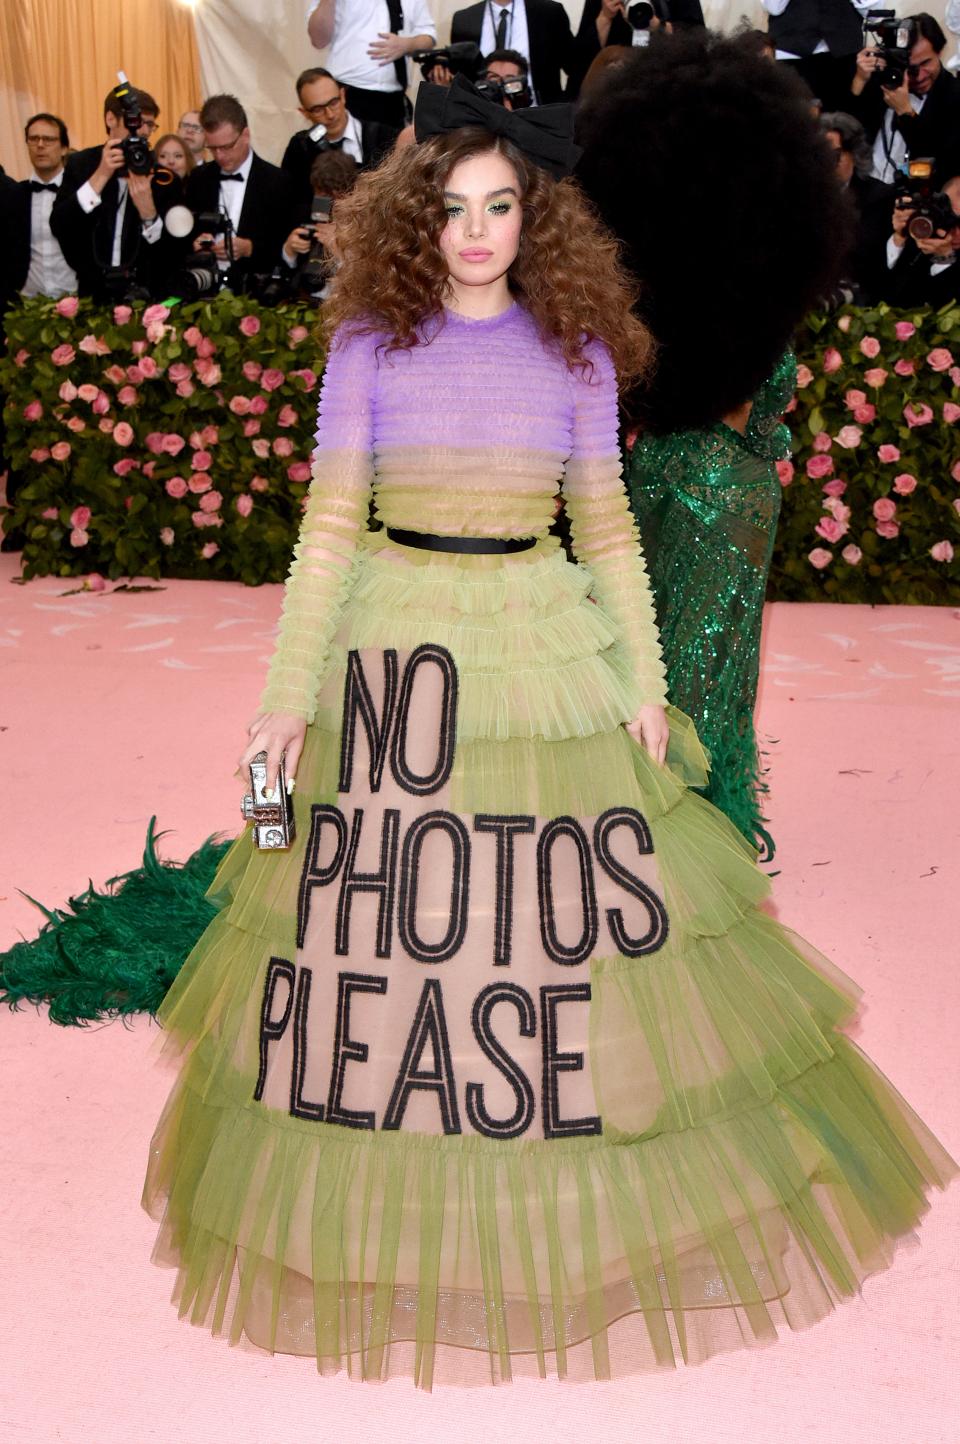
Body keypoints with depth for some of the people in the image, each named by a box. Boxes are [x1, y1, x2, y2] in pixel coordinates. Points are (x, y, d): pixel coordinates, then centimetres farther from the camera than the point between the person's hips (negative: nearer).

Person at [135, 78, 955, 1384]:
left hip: (544, 645, 0)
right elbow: (329, 521, -1)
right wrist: (290, 689, -6)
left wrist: (643, 684, 3)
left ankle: (593, 1224, 25)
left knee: (562, 920, 3)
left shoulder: (576, 348, 6)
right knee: (379, 909, 3)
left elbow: (607, 527, 8)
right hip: (391, 641, 0)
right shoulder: (369, 341, 3)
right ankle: (385, 1226, 23)